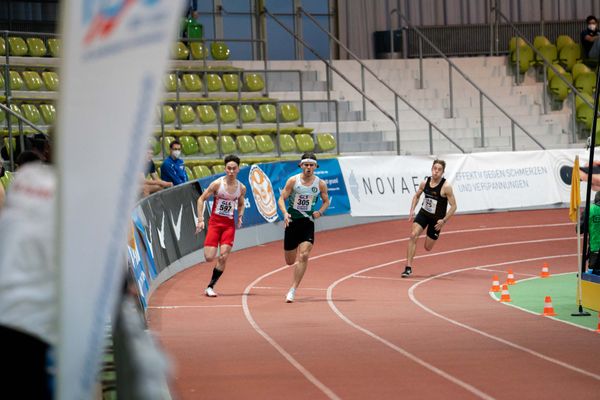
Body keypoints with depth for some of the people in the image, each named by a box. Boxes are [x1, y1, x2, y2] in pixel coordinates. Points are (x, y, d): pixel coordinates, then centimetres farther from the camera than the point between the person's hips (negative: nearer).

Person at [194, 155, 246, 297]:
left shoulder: (241, 188, 1)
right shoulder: (217, 184, -10)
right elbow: (201, 199, -3)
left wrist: (240, 216, 1)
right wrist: (200, 220, -10)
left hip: (229, 224, 2)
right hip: (215, 222, -2)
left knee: (223, 257, -12)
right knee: (209, 258, -11)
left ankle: (210, 287, 0)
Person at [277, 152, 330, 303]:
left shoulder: (320, 184, -1)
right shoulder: (293, 181, -6)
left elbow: (326, 201, 13)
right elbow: (281, 199, -4)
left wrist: (320, 212, -7)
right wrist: (285, 213, -22)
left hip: (308, 223, 0)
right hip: (292, 221, 0)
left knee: (304, 256, -17)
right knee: (290, 261, 5)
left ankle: (293, 290, -12)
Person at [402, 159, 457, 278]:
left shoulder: (446, 187, -21)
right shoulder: (425, 182, -7)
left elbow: (453, 206, -17)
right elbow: (417, 196, 13)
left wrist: (444, 220, -25)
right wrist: (412, 211, 0)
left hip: (436, 219, -3)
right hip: (423, 214, 3)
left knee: (428, 247, 5)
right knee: (413, 235, -20)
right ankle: (408, 268, -17)